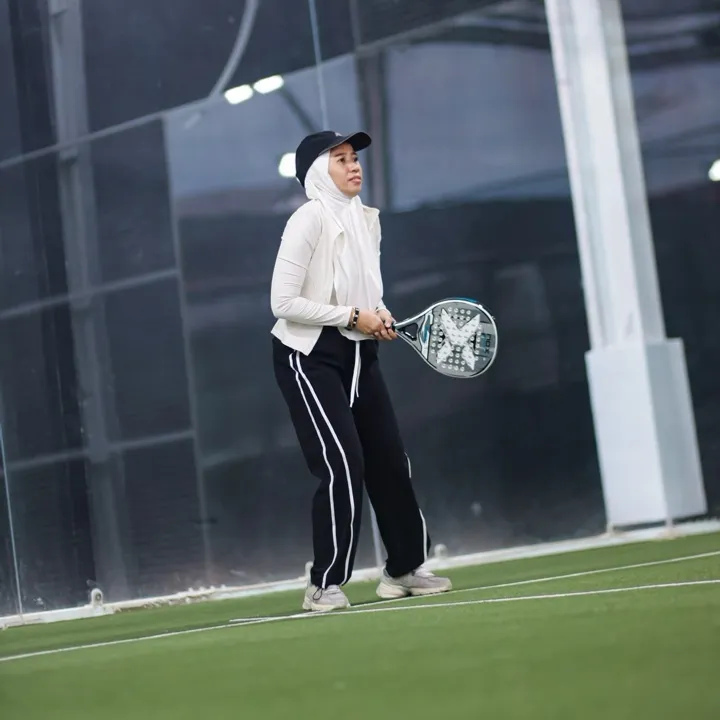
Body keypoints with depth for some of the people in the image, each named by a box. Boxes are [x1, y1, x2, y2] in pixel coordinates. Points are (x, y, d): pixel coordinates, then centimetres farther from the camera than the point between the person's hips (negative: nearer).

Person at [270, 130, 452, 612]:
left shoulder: (369, 219, 9)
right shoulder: (309, 220, -14)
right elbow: (283, 302, -18)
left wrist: (379, 317, -2)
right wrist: (352, 316, -18)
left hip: (359, 354, 7)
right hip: (309, 356, -7)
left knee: (391, 460, 7)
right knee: (342, 466, -13)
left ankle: (406, 568, 23)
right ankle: (325, 585, -2)